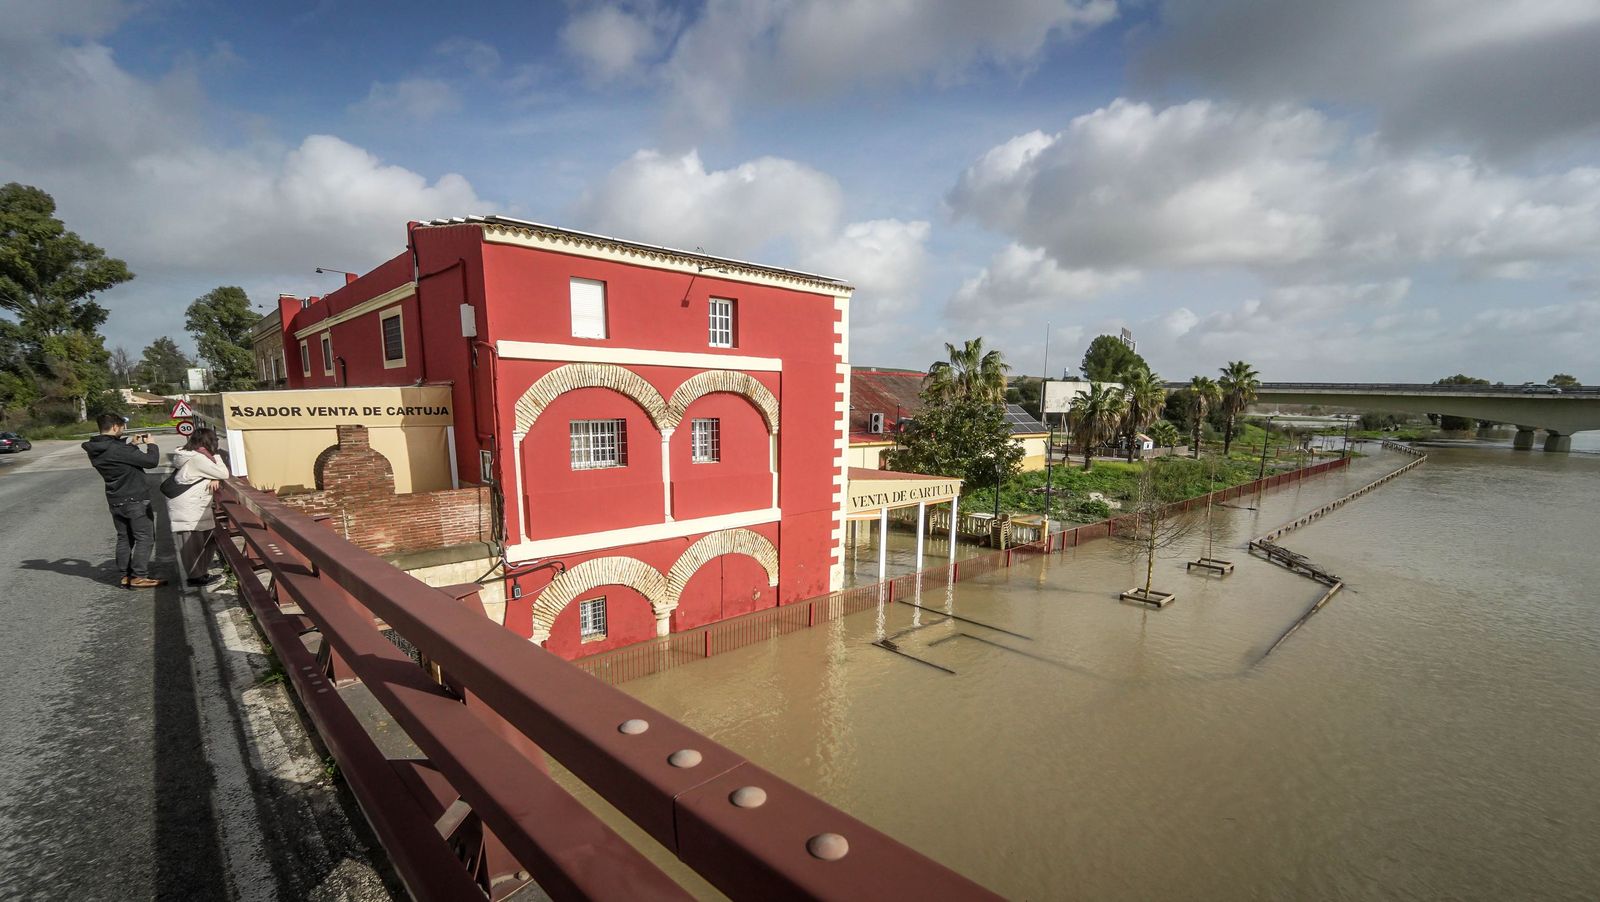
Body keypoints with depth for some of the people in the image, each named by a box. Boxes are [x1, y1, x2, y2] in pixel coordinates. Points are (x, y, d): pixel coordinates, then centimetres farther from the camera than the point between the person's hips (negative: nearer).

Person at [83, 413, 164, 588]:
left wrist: (132, 445, 13)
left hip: (115, 500, 8)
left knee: (124, 538, 16)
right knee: (145, 538, -1)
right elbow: (151, 461, -20)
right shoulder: (117, 449, -22)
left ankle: (125, 576, 20)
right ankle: (138, 577, -1)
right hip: (135, 500, -8)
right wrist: (150, 445, -4)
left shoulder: (95, 450, 2)